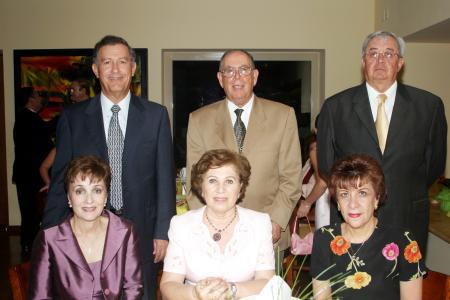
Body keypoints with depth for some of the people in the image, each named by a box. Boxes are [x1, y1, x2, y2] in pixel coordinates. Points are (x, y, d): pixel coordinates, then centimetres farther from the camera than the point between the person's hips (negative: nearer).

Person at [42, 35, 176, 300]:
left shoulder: (156, 115, 0)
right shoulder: (73, 117, 2)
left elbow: (165, 178, 0)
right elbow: (60, 179, 3)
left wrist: (163, 232, -3)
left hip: (142, 234, 0)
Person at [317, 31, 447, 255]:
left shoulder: (429, 105, 1)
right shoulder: (335, 107, -1)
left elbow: (435, 163, 9)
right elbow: (325, 165, 5)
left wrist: (409, 195, 9)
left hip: (407, 220, 1)